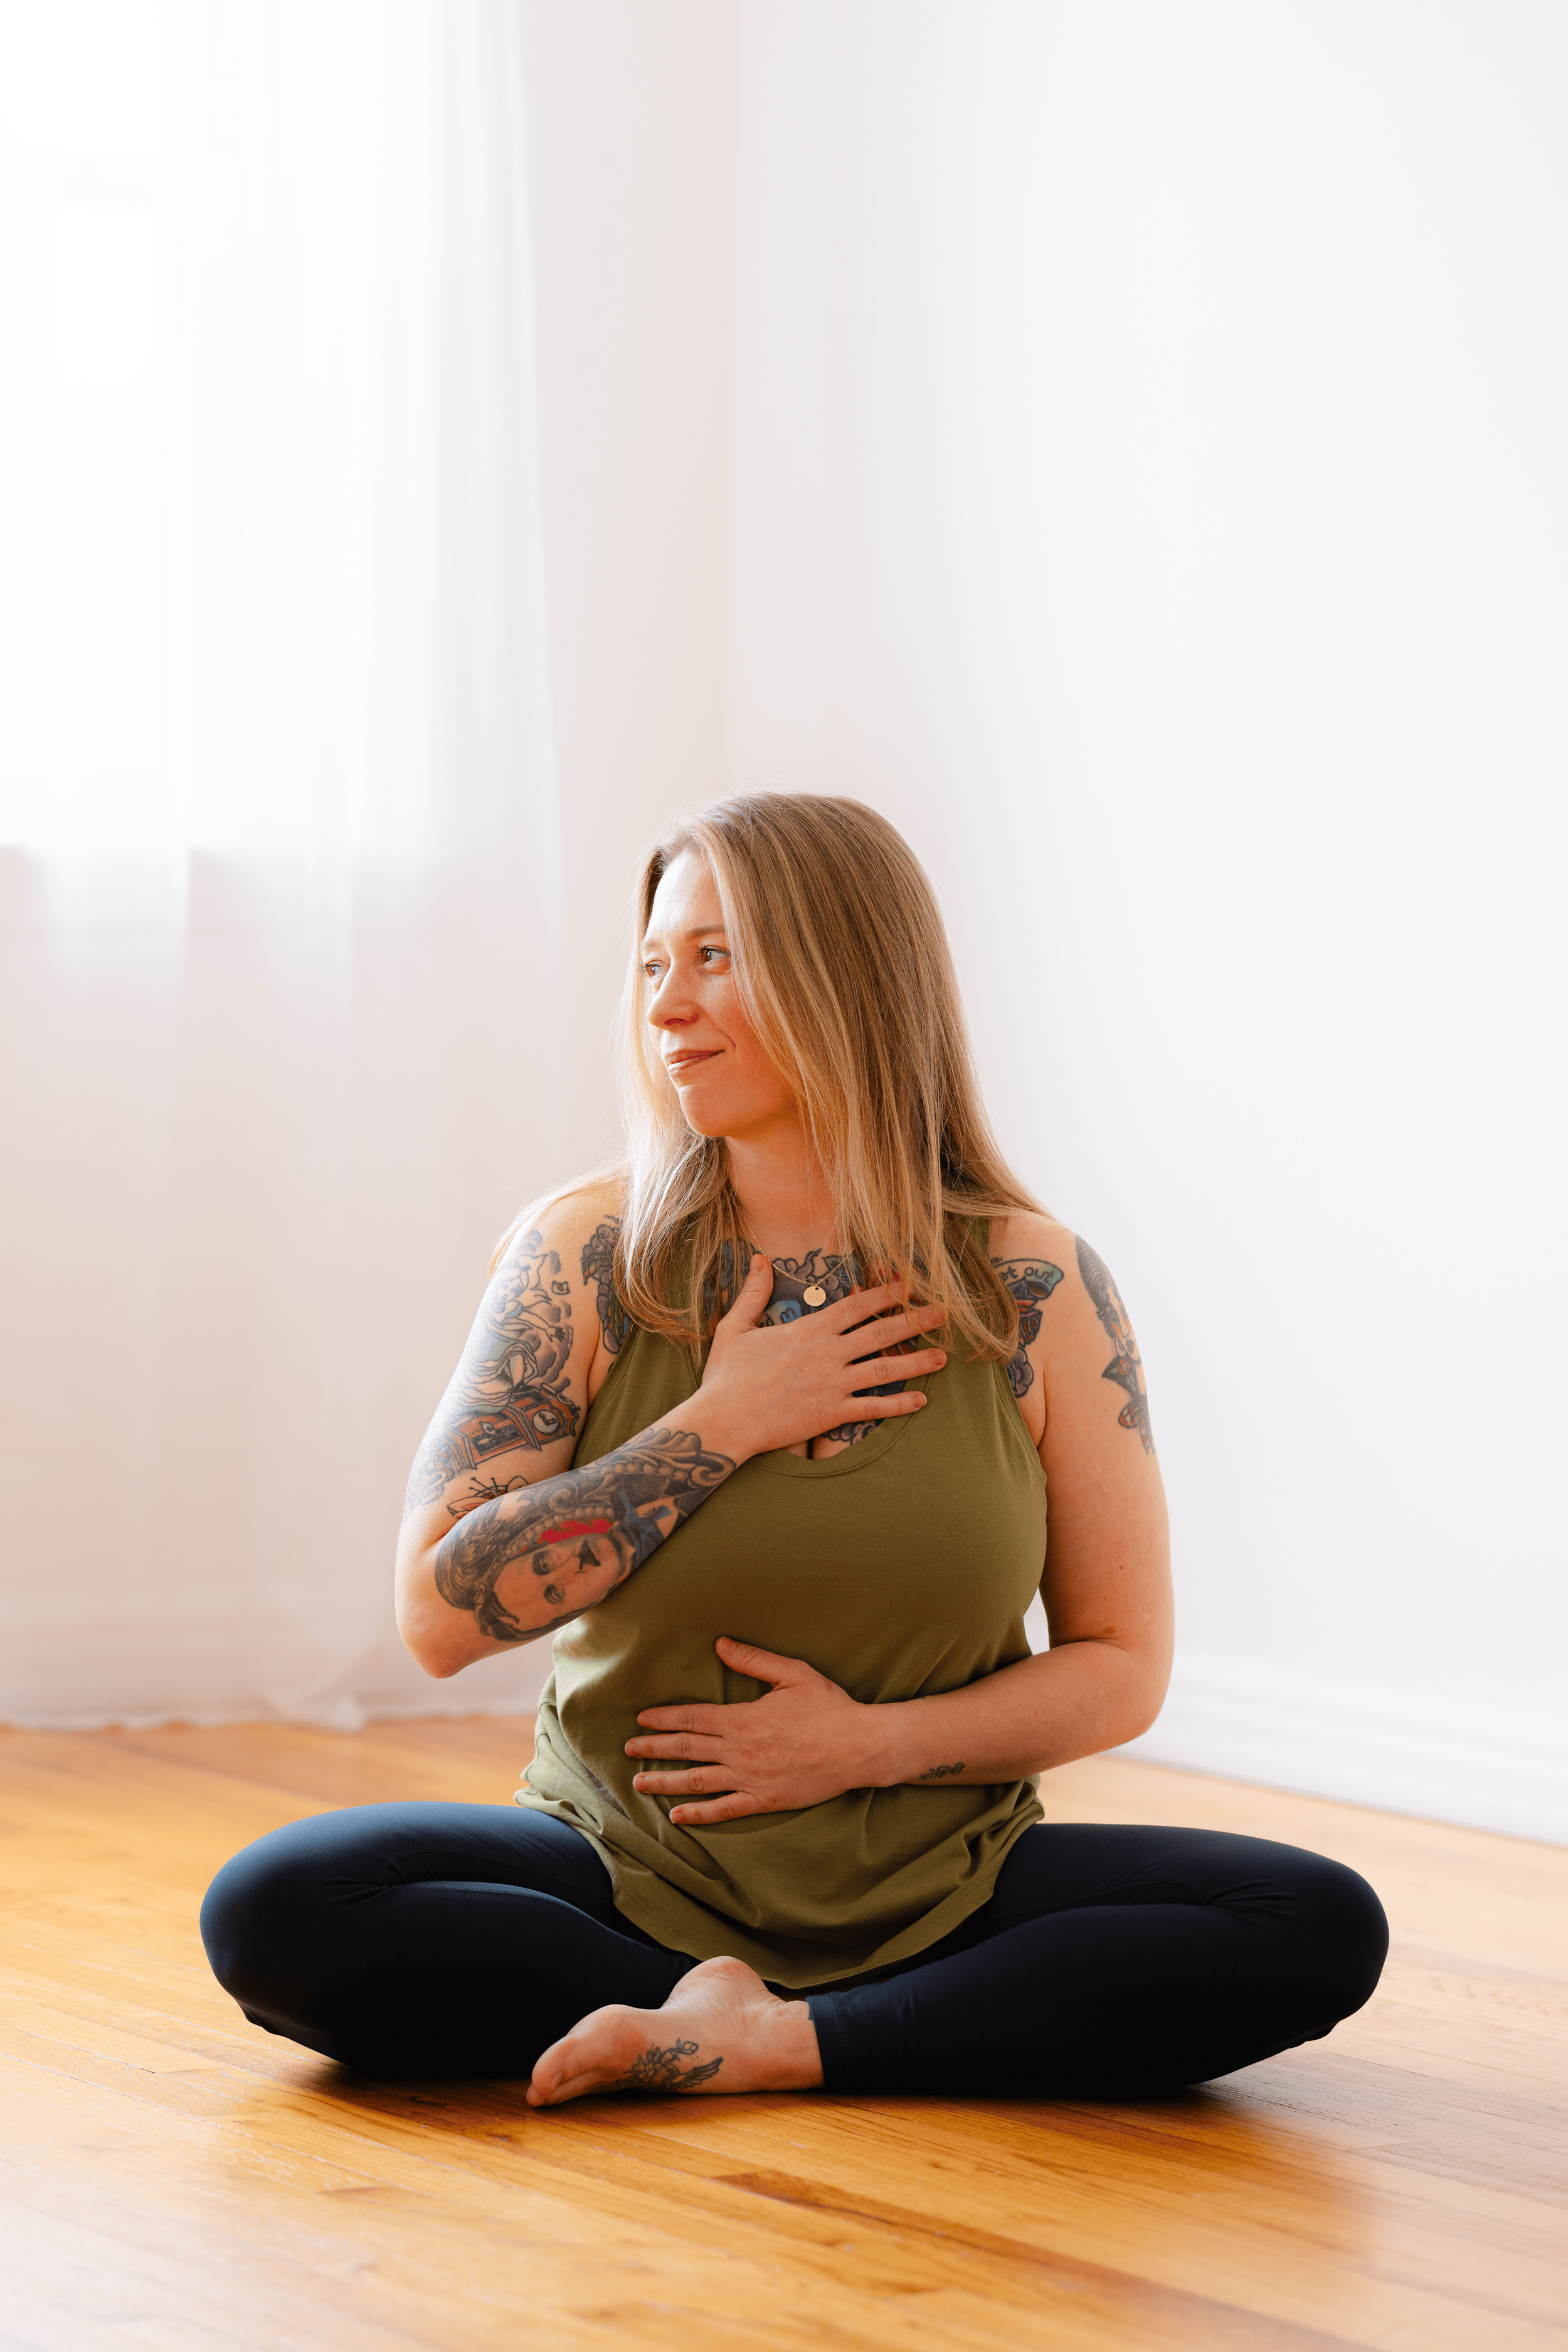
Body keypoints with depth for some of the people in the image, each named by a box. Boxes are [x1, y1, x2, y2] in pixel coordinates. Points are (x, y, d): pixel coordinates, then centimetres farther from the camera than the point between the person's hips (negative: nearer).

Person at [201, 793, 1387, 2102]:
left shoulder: (1037, 1288, -4)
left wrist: (871, 1743, -14)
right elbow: (442, 1612, -10)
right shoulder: (588, 1257, -3)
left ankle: (790, 2045, -21)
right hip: (629, 1873, 0)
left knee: (1320, 1930, -24)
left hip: (940, 1884, 0)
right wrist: (718, 1426, -15)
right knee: (272, 1911, -26)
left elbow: (1122, 1670, 1)